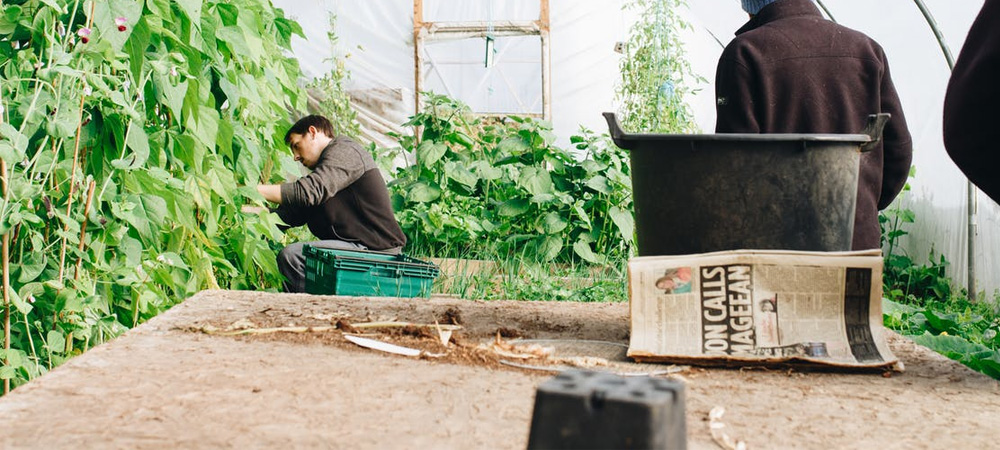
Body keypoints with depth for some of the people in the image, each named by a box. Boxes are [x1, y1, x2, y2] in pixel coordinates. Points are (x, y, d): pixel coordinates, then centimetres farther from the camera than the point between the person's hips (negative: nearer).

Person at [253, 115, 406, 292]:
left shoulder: (344, 151, -8)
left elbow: (308, 192, -23)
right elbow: (292, 214, 17)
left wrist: (252, 189, -19)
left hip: (374, 249, -10)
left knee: (291, 256, -21)